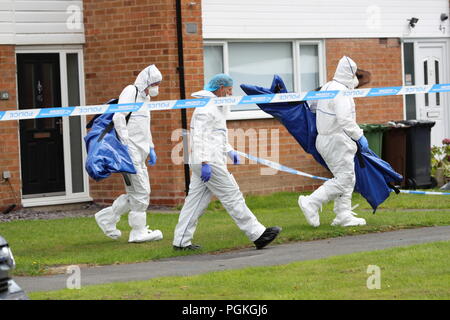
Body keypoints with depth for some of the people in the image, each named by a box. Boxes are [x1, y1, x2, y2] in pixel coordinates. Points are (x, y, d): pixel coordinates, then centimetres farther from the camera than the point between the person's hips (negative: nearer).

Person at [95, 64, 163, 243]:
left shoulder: (145, 97, 22)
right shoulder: (131, 91, -8)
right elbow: (118, 117, -18)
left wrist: (151, 148, 23)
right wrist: (125, 143, -21)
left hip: (139, 153, 10)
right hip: (130, 151, -10)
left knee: (135, 193, 11)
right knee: (141, 191, -8)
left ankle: (107, 218, 20)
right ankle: (138, 233, -1)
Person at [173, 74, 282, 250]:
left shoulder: (215, 107, 22)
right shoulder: (206, 108, -13)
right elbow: (199, 137, -21)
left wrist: (230, 151, 19)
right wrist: (205, 163, -26)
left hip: (206, 163, 10)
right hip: (209, 162, -10)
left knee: (196, 200, 8)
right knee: (233, 197, -7)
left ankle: (181, 241, 7)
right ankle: (258, 235, -5)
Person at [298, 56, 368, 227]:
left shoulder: (327, 87, 13)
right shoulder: (341, 91, -18)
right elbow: (344, 119, -26)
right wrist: (359, 136, -19)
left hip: (325, 138, 10)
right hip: (337, 141, -10)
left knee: (348, 179, 13)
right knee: (343, 178, -8)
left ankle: (344, 215, 12)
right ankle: (311, 203, -11)